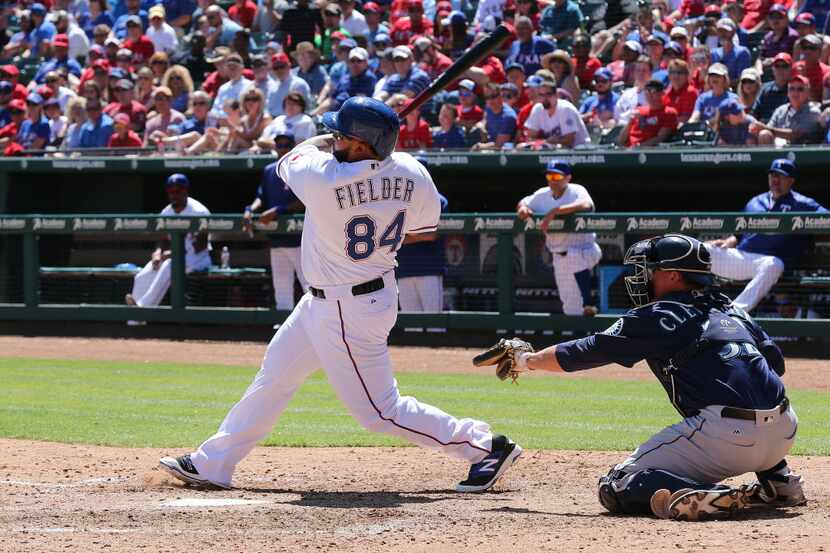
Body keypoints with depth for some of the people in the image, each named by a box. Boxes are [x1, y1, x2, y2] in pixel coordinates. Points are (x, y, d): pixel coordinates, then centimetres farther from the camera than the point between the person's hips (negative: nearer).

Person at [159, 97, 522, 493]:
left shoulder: (322, 178, -30)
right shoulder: (411, 173, -11)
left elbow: (287, 162, -7)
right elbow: (424, 230, 6)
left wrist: (323, 141, 11)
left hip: (349, 312, -9)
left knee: (379, 410, 2)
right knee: (274, 374, 18)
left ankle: (486, 446, 7)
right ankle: (212, 464, 27)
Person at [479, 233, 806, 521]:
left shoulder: (658, 316, 4)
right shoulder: (731, 310, 23)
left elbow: (583, 353, 9)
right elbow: (776, 363, 25)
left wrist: (528, 360, 25)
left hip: (726, 437, -7)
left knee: (617, 488, 2)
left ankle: (706, 499, -24)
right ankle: (779, 482, 20)